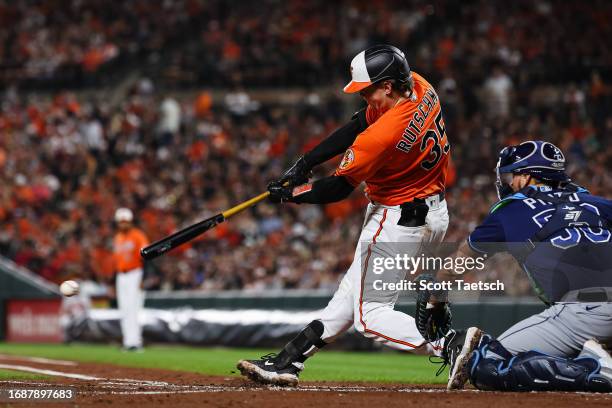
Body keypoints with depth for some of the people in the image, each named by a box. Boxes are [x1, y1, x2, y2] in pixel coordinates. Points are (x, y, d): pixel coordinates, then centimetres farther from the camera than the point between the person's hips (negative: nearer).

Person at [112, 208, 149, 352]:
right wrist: (113, 281, 18)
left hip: (135, 274, -7)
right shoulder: (117, 238, 16)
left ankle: (134, 341, -17)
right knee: (124, 311, 6)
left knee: (133, 309, -15)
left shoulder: (138, 236, -6)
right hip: (121, 277, 7)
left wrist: (143, 279, -20)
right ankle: (128, 341, 8)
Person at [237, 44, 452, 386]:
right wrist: (305, 163, 2)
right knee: (353, 290, 15)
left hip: (398, 220, -10)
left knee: (370, 314, -3)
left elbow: (339, 189, -18)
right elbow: (359, 125, 4)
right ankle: (290, 362, 23)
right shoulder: (420, 87, -6)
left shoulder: (384, 135, -31)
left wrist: (291, 194, 0)